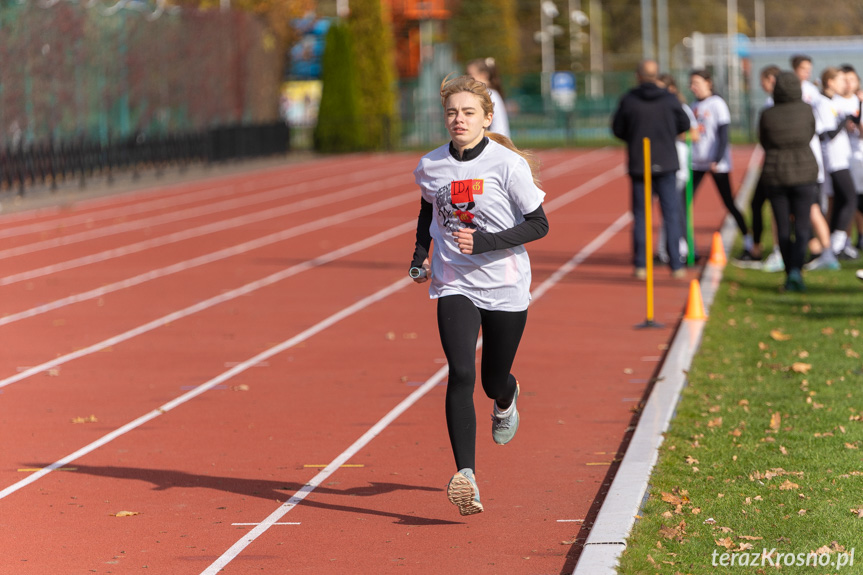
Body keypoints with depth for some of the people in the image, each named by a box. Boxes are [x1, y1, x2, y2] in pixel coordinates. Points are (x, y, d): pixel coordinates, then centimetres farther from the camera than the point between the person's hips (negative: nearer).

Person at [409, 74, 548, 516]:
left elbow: (539, 224, -9)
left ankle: (506, 400, 53)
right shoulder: (430, 166, 0)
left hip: (505, 287, -1)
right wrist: (420, 256, 10)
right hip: (454, 285, 2)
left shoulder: (508, 164, -12)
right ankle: (466, 477, -24)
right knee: (460, 375, -18)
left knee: (494, 382, 12)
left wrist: (484, 242, -20)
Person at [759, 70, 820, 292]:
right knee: (802, 227, 3)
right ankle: (796, 270, -18)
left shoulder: (767, 115, -8)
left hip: (775, 174, 0)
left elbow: (764, 143, 6)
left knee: (783, 228, 11)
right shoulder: (806, 110, -6)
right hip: (804, 173, 0)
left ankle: (789, 276, 14)